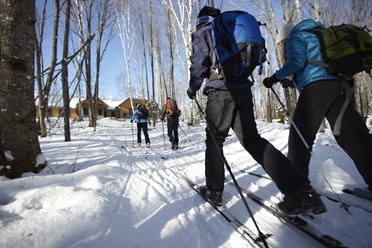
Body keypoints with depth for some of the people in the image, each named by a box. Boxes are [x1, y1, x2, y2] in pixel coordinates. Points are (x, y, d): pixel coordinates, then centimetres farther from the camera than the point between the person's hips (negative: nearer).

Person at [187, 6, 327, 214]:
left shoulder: (202, 33, 11)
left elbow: (200, 62, -3)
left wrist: (193, 89, 10)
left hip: (220, 91, -5)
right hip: (244, 90, 5)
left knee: (214, 140, 6)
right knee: (252, 138, 3)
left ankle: (214, 191, 14)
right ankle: (301, 189, -5)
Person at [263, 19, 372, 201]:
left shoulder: (295, 38, 10)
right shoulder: (316, 37, 34)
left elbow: (297, 61, -10)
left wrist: (276, 77, -3)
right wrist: (294, 83, 32)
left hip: (316, 87, -8)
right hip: (341, 85, 8)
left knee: (300, 135, -4)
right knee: (353, 136, 6)